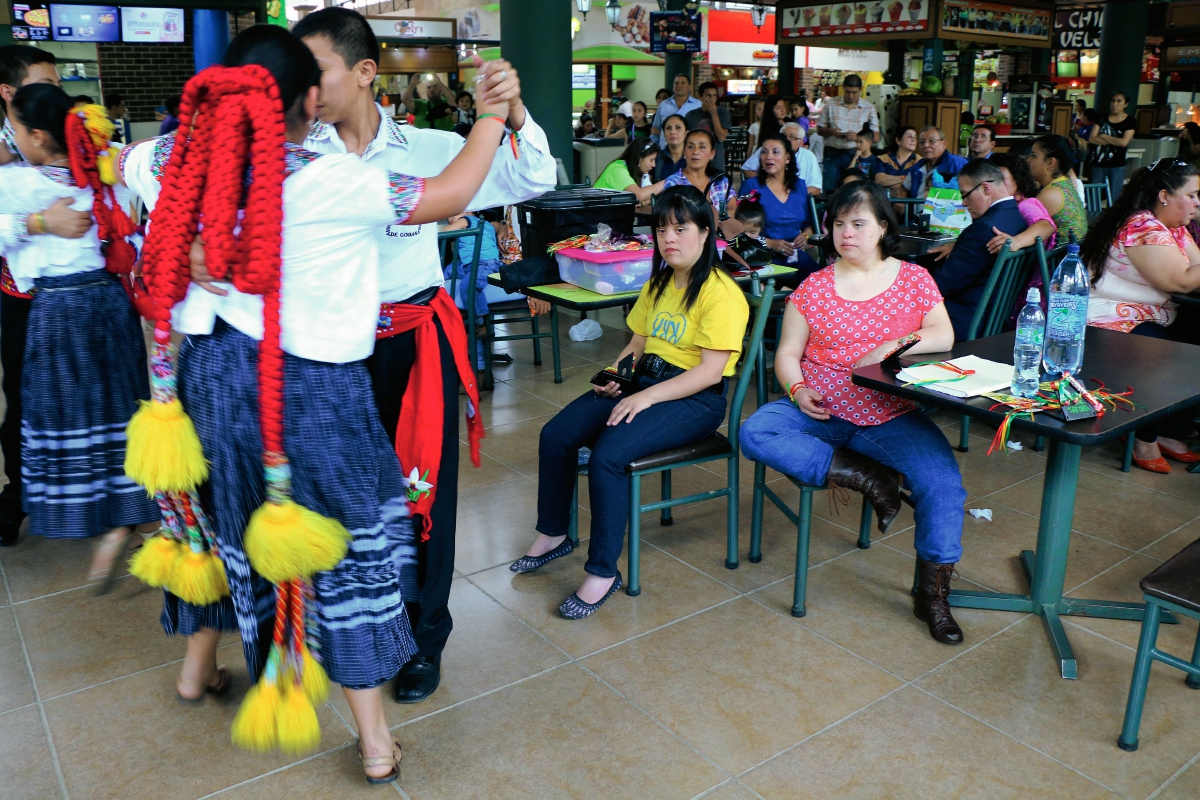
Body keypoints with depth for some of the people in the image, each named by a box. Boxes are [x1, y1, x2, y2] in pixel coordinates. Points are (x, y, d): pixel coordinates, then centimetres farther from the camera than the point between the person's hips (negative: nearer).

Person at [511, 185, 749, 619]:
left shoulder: (721, 294, -13)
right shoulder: (658, 284, 15)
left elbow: (711, 370, -19)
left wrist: (647, 397, -24)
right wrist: (615, 374, -2)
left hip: (696, 399, -8)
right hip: (644, 380, 8)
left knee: (608, 455, -29)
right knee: (555, 435, -8)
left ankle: (603, 571, -14)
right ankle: (553, 533, 12)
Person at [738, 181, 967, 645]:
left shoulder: (913, 279, 8)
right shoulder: (814, 287, 8)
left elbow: (944, 336, -1)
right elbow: (788, 352, 6)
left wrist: (890, 346, -18)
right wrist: (798, 390, -15)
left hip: (892, 417, -1)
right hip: (821, 411, 1)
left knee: (943, 481, -26)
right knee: (754, 434, -27)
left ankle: (932, 595, -6)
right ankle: (867, 478, -19)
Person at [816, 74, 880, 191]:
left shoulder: (868, 108, 5)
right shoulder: (831, 105, 7)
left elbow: (876, 137, 4)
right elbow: (820, 130, 11)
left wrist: (857, 137, -15)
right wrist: (831, 131, -11)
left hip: (855, 155, 0)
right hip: (833, 154, 0)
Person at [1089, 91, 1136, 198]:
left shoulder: (1130, 122, 0)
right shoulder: (1102, 119, 7)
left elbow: (1124, 142, -14)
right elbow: (1091, 139, -4)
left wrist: (1103, 136, -6)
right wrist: (1113, 141, -11)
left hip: (1116, 166, -3)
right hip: (1098, 164, 3)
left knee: (1114, 198, -1)